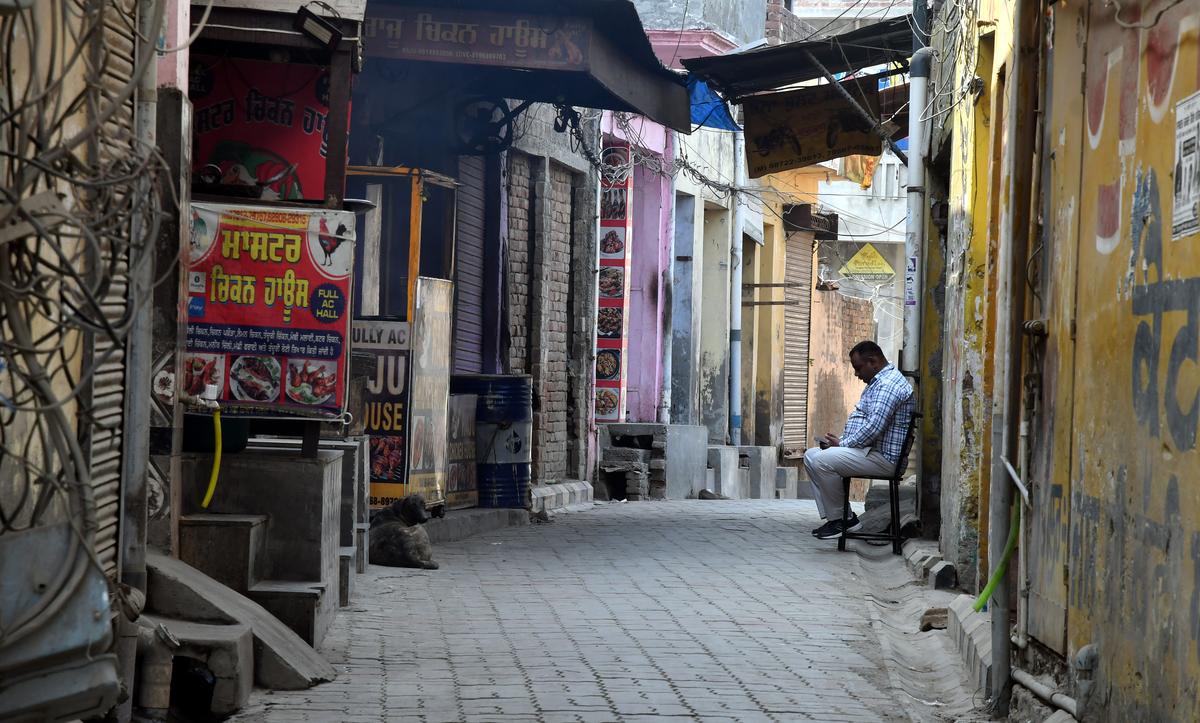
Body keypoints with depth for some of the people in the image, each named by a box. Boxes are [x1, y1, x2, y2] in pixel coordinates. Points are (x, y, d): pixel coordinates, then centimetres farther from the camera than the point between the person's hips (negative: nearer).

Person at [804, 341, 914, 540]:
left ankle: (842, 519, -10)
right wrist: (840, 440, 8)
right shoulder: (878, 382, 20)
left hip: (883, 457, -12)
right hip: (868, 449, 12)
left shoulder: (888, 384, -17)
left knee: (822, 461, -23)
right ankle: (832, 516, 2)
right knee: (811, 455, 8)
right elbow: (859, 417, 26)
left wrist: (842, 444, -14)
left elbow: (874, 427, -26)